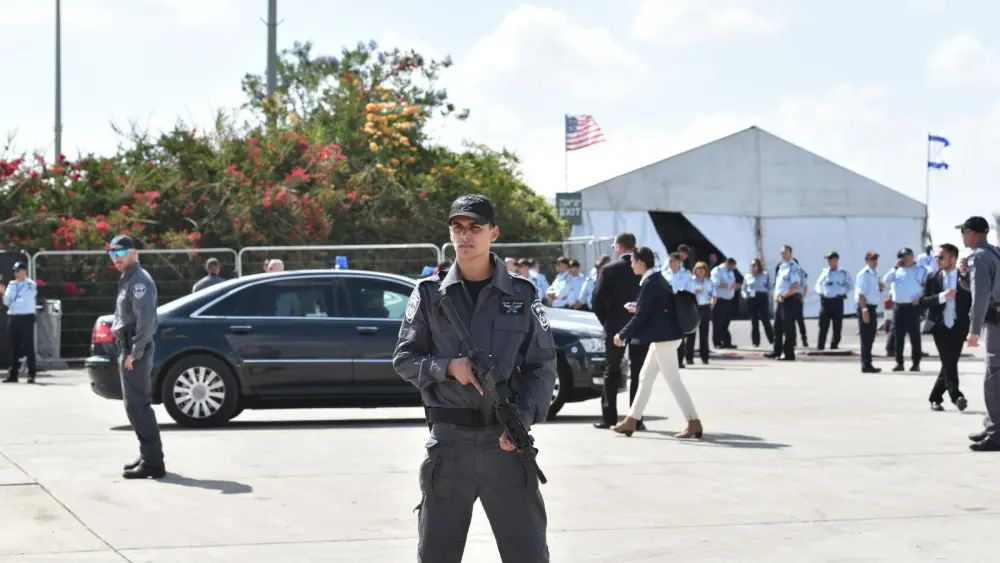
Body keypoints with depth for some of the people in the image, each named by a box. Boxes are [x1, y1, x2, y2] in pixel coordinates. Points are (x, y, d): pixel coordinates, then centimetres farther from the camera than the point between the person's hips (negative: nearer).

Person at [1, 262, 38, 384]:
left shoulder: (31, 285, -4)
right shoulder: (12, 284, 13)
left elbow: (27, 300, -15)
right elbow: (6, 301, 8)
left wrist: (13, 303, -10)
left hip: (26, 317, -6)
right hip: (13, 317, 6)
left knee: (28, 346, -3)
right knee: (14, 347, 7)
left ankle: (31, 374, 1)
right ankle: (13, 374, 11)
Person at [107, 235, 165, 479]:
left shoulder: (139, 280, -13)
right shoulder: (127, 280, 18)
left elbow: (146, 319, -23)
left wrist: (135, 353, -22)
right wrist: (128, 351, 14)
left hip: (135, 351, -11)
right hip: (128, 349, 11)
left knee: (137, 406, -11)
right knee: (137, 405, 15)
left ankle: (152, 462, -11)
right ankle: (149, 456, 22)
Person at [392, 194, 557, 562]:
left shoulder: (522, 295, 5)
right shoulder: (429, 294, 6)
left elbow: (543, 367, 4)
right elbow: (404, 359, 6)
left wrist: (523, 419, -11)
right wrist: (448, 367, -12)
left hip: (506, 441, 0)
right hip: (448, 442, 1)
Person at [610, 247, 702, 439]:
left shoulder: (650, 283, -17)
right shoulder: (658, 279, 12)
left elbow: (641, 315, -18)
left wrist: (622, 335, -10)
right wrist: (636, 307, 21)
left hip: (664, 337, -10)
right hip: (664, 336, 10)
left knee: (673, 381, -5)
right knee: (645, 378, 13)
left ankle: (694, 423, -3)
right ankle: (631, 421, 18)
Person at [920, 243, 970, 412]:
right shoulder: (933, 278, 4)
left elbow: (973, 302, 0)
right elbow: (924, 302, -4)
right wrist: (942, 296, -18)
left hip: (958, 327, 0)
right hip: (940, 326, 0)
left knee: (949, 363, 3)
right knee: (949, 363, -12)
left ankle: (935, 398, 16)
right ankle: (956, 396, -18)